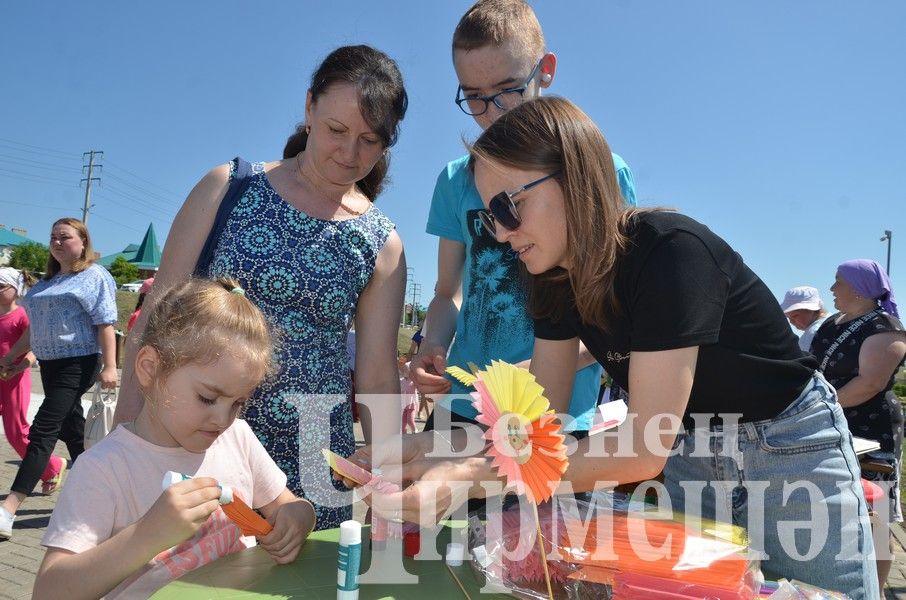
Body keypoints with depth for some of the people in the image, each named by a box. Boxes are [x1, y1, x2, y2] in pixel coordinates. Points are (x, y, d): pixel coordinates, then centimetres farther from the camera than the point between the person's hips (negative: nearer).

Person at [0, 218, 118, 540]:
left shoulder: (94, 276, -5)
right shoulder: (47, 282, 19)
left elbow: (105, 324, -13)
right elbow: (35, 327, 25)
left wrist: (109, 367, -21)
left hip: (78, 364, -8)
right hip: (49, 364, 8)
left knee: (42, 431, -14)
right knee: (73, 432, 14)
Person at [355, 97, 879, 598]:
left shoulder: (670, 251, -32)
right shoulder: (557, 277, -8)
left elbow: (644, 449, -34)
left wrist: (472, 479, -39)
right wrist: (437, 446, -22)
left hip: (790, 455, -5)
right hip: (686, 459, 6)